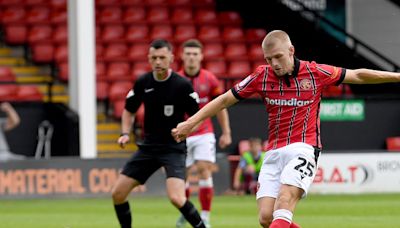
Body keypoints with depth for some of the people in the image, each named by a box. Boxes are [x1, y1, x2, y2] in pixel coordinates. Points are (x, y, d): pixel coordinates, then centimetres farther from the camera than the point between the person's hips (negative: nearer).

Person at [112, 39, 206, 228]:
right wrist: (125, 133, 0)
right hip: (149, 146, 5)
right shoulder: (143, 83, 0)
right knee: (117, 193, 1)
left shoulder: (182, 85, -13)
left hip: (174, 147, -5)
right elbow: (129, 110, 15)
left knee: (176, 198, -25)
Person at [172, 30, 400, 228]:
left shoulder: (315, 72, -1)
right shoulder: (262, 76, 4)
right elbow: (225, 99, 11)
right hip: (274, 153, 4)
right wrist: (191, 122, 9)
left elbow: (359, 75, 11)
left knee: (284, 203, -26)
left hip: (303, 149, -4)